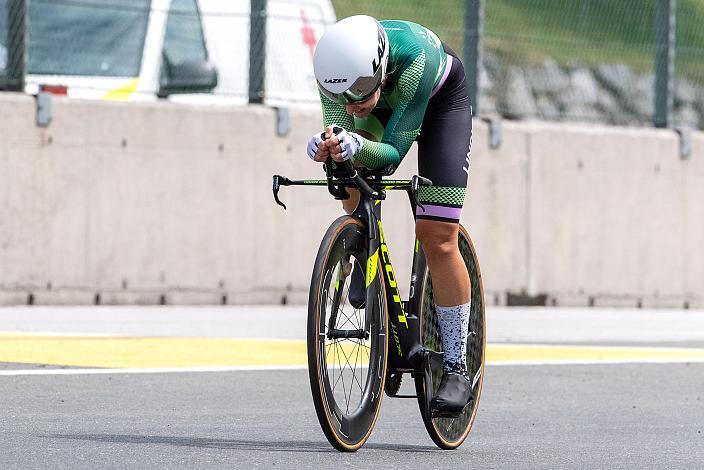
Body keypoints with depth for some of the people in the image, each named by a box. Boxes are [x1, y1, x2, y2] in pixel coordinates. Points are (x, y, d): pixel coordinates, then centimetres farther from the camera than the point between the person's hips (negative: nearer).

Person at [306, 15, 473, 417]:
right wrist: (327, 146, -56)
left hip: (441, 100, -5)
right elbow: (338, 126, -32)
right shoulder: (337, 67, -35)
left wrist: (357, 146, -62)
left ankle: (457, 369, -5)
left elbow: (394, 150, -41)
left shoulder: (414, 57, -45)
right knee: (350, 156, -26)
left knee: (437, 236, -12)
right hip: (387, 97, 5)